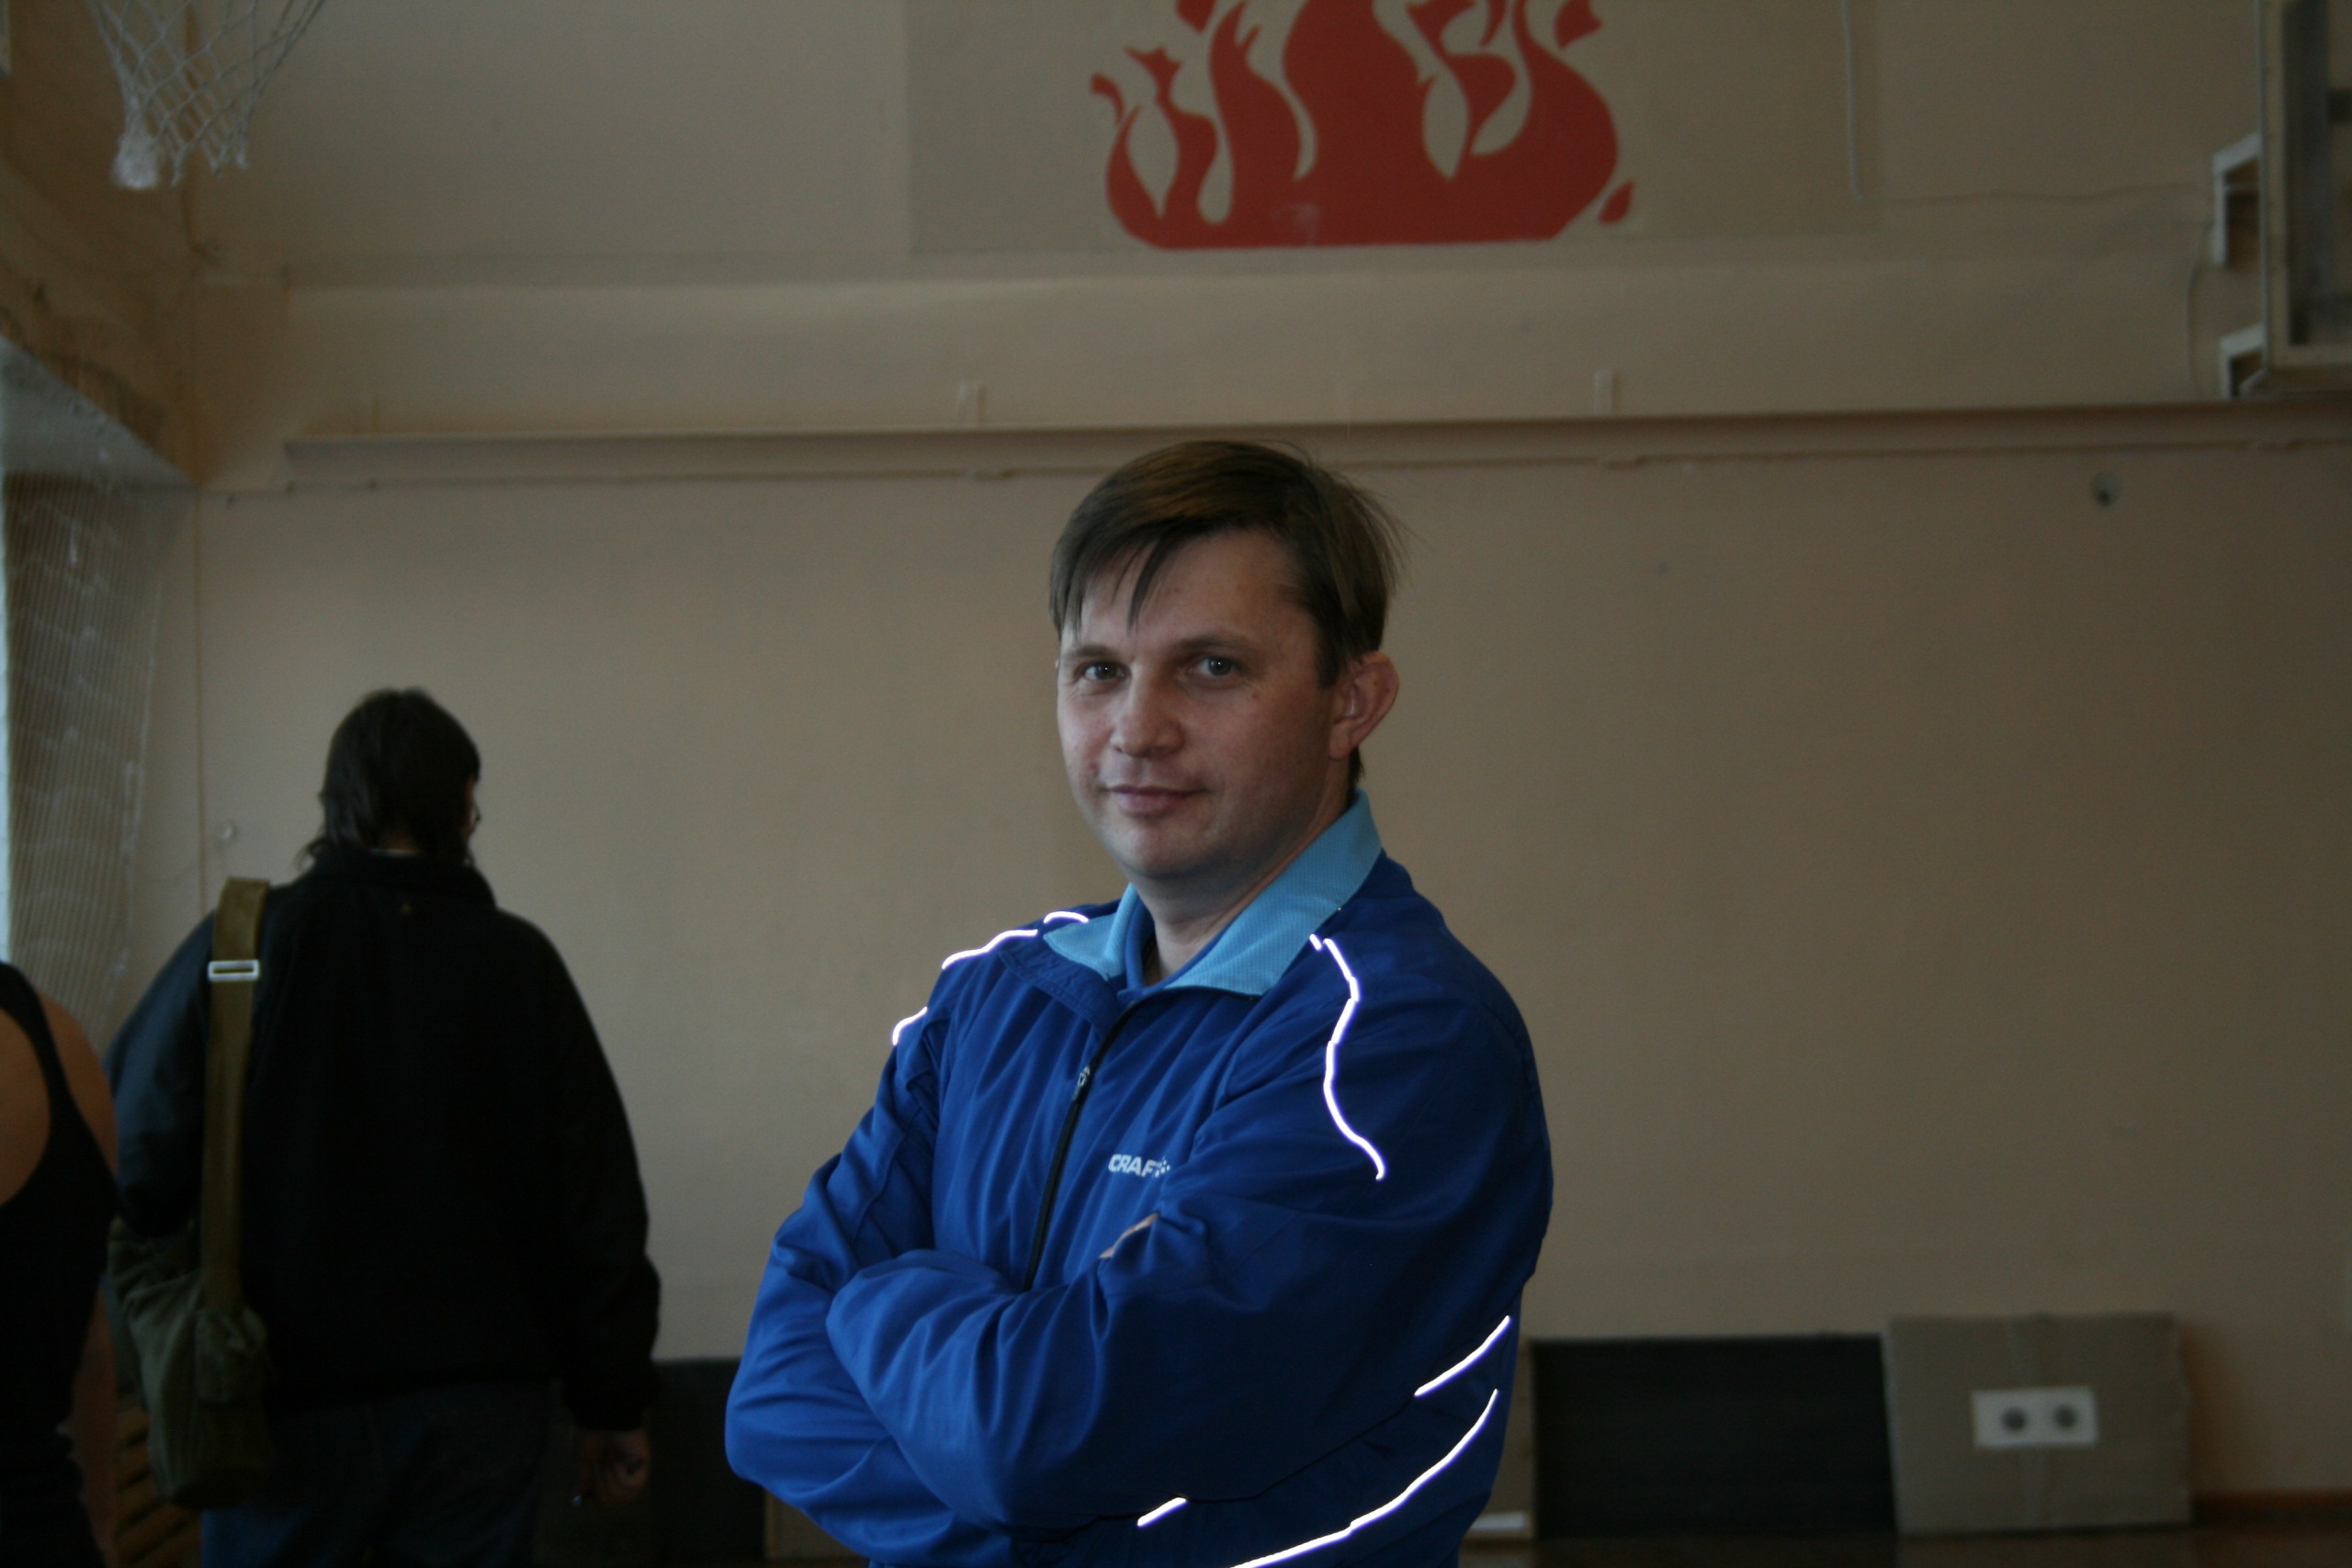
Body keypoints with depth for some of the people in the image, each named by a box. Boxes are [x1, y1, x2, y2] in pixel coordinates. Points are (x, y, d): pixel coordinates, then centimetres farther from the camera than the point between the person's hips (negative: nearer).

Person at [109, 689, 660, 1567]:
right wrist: (613, 1404, 9)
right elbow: (601, 1208, 2)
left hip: (291, 1400, -2)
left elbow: (141, 1165, -8)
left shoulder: (247, 943, -4)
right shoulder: (519, 961, 2)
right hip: (481, 1409, 2)